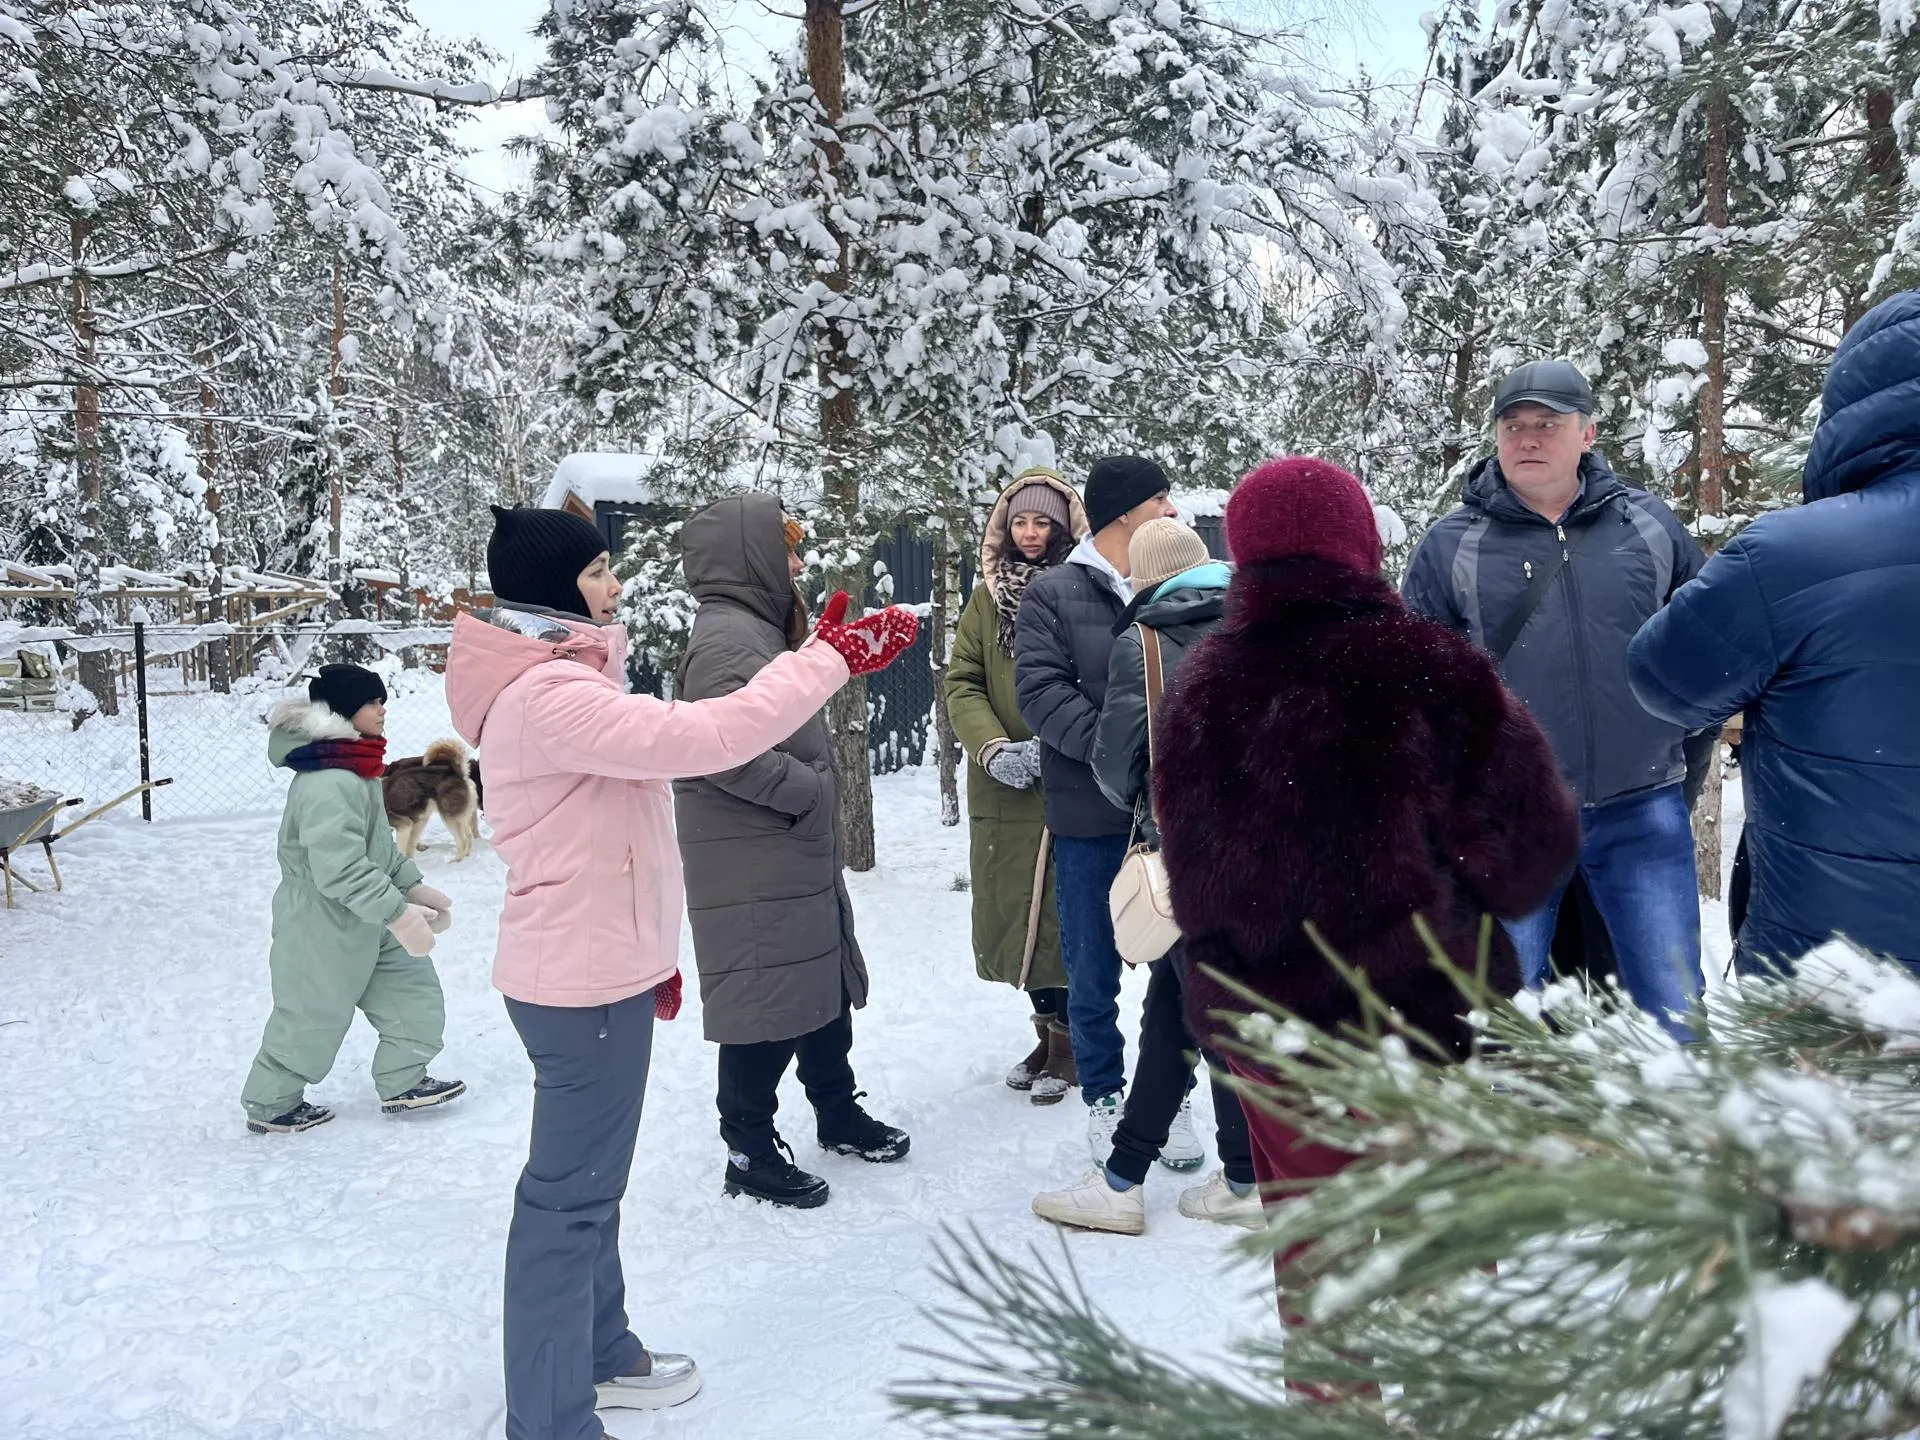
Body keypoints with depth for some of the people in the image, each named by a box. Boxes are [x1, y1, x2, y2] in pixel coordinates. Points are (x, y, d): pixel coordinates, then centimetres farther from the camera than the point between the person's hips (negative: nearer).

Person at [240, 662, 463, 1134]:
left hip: (364, 923, 10)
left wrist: (412, 887, 9)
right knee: (312, 1017, 9)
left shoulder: (353, 771, 5)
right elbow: (340, 868, -34)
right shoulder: (329, 784, -29)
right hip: (325, 927, -10)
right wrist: (397, 912, -32)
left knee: (416, 996, 12)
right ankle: (270, 1106, 30)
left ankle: (401, 1084, 27)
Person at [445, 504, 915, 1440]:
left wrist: (645, 950, 21)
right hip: (582, 981, -11)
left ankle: (598, 1354, 39)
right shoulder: (545, 695, -23)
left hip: (597, 967, 11)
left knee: (590, 1181, 22)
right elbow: (704, 737, -32)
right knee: (569, 1197, 0)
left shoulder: (559, 683, 12)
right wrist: (830, 658, -25)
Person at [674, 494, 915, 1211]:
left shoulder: (761, 630, 17)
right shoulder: (728, 638, -18)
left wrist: (824, 830, 17)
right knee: (767, 1002, -1)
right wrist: (806, 791, -18)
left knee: (826, 985, 20)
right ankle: (750, 1150, 13)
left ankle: (838, 1112, 36)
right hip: (755, 873, -10)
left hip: (801, 861, 11)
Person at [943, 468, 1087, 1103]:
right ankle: (1049, 1030, 26)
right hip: (1005, 789, 4)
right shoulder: (987, 598, 11)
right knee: (1016, 913, 9)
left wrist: (1048, 748, -17)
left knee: (1064, 914, -1)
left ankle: (1067, 1040, 15)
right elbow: (961, 683, 5)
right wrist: (993, 749, -11)